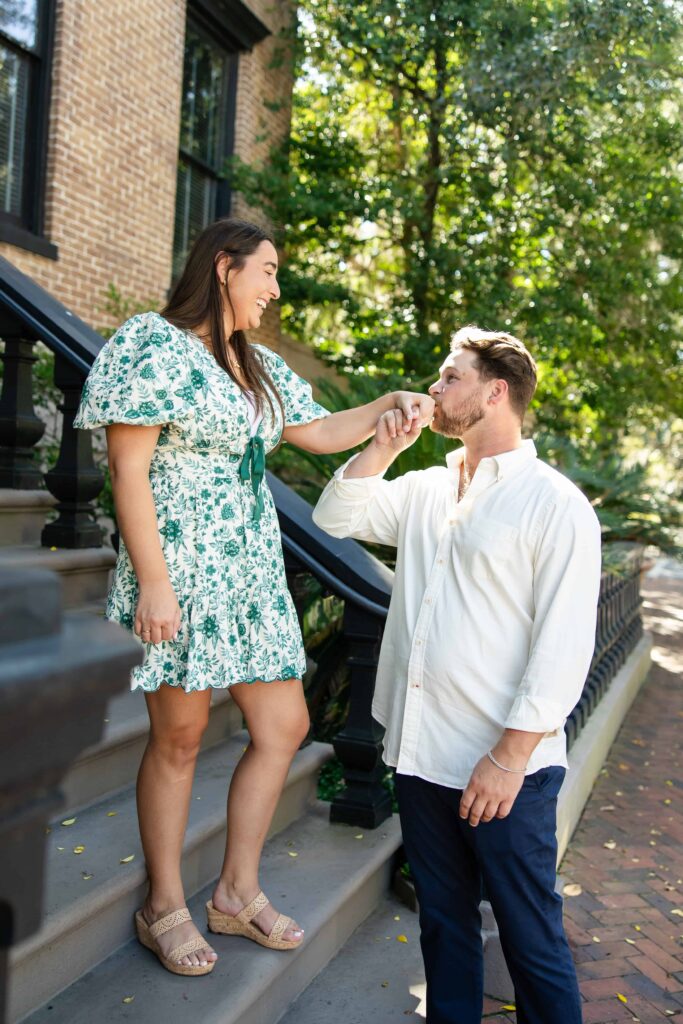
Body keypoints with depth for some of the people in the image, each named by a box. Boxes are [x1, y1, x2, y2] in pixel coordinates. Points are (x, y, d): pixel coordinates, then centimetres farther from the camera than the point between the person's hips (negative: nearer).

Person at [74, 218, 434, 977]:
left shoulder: (259, 367, 15)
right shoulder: (156, 347, -9)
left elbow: (318, 433, 26)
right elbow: (127, 467, -15)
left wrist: (390, 404, 12)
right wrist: (152, 581, -20)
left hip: (253, 571, 8)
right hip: (181, 569, -8)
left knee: (284, 727, 9)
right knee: (179, 737, 4)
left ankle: (237, 892, 26)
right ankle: (164, 907, 24)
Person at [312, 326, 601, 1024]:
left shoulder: (556, 505, -10)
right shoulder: (425, 491, 11)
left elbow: (564, 648, -15)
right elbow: (336, 516, 13)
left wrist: (509, 758, -18)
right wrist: (384, 447, 1)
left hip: (504, 766, -6)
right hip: (421, 752, 6)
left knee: (530, 936, 7)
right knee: (443, 917, 21)